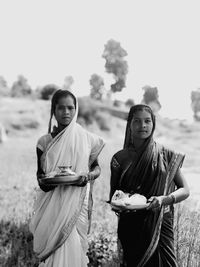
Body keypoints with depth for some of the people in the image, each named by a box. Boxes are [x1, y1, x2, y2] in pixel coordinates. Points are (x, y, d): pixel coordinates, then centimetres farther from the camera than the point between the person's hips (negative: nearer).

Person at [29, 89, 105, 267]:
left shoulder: (87, 139, 1)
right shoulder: (44, 142, 3)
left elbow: (96, 167, 10)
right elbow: (40, 174, 8)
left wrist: (88, 177, -11)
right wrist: (43, 181, -15)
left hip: (77, 203, -1)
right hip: (52, 203, 1)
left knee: (72, 246, -3)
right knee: (54, 248, 1)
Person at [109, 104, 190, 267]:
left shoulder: (166, 156, 0)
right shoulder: (120, 158, 2)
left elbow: (185, 190, 3)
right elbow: (113, 193, 12)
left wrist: (164, 199, -15)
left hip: (160, 224, 0)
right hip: (130, 227, 1)